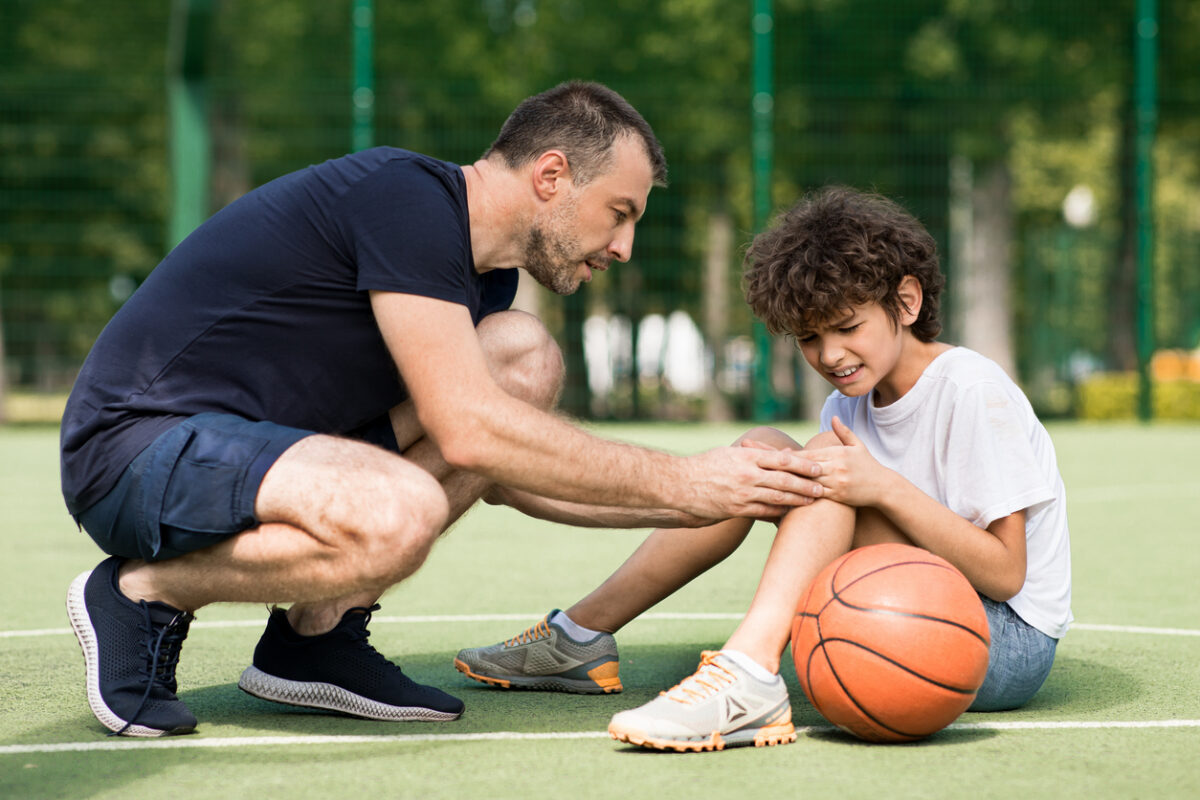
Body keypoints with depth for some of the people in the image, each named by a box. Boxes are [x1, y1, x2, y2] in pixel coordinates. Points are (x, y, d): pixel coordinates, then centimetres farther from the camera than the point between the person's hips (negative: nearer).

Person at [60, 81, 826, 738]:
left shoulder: (482, 270, 11)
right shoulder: (405, 194, -18)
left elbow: (511, 471, 18)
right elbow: (467, 430, -24)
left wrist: (699, 505, 9)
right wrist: (681, 484, -18)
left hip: (247, 442, 9)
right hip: (136, 445, -9)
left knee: (527, 357, 1)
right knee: (397, 514, -36)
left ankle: (315, 633, 1)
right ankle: (144, 593, -8)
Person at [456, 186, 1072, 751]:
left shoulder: (974, 391, -13)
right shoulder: (848, 408, 9)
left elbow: (1006, 574, -18)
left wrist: (886, 488, -27)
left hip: (1010, 643, -7)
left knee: (830, 462, -22)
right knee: (759, 451, -4)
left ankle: (747, 677, -39)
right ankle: (580, 637, -1)